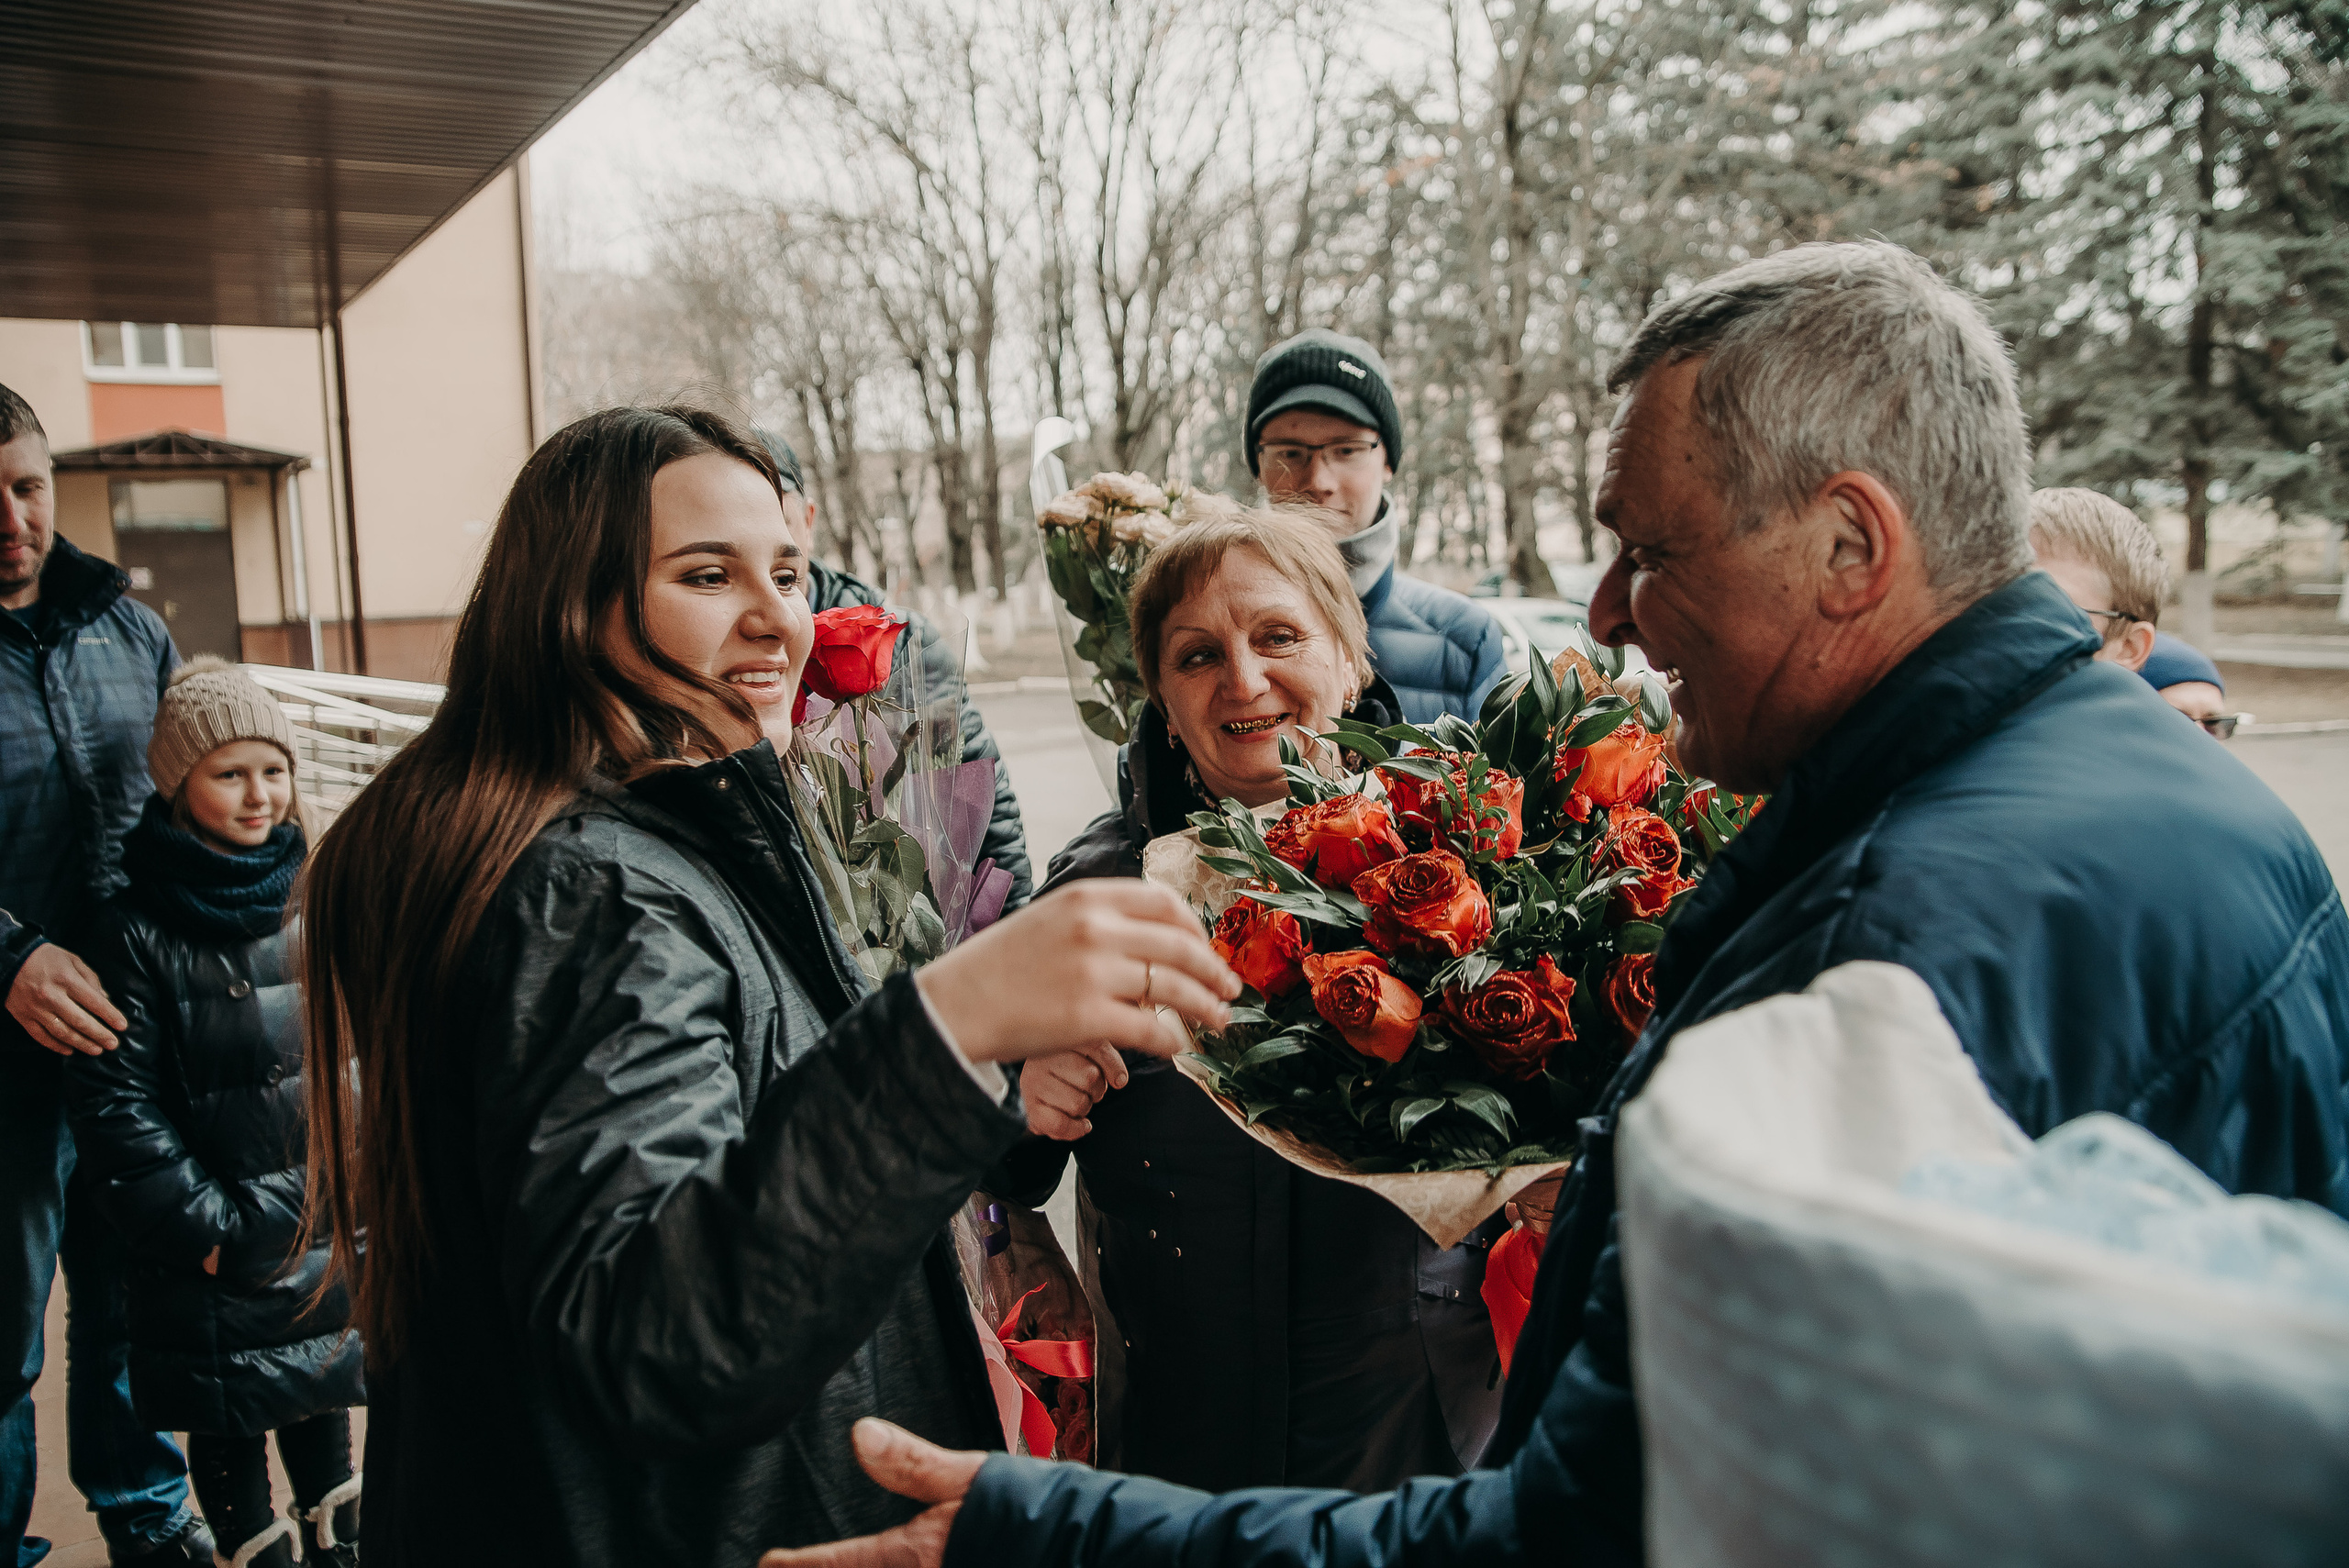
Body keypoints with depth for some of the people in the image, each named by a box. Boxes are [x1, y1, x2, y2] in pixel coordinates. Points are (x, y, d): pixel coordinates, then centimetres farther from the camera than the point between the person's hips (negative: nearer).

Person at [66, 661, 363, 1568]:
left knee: (324, 1401, 19)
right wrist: (208, 1227, -11)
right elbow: (117, 1106, -11)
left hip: (330, 1231, 4)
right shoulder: (134, 932, -11)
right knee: (230, 1427, 10)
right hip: (219, 1254, -4)